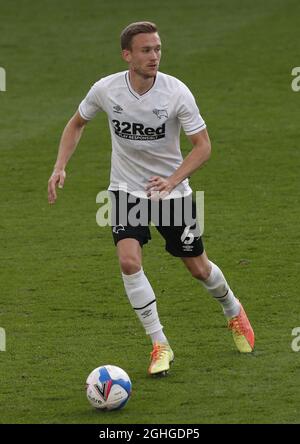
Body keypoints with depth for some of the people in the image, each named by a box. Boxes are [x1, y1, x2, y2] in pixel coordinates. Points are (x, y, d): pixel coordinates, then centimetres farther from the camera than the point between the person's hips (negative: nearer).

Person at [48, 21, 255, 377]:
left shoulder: (176, 92, -20)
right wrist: (60, 168, -7)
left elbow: (202, 146, -14)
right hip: (126, 189, 1)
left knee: (198, 268, 10)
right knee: (129, 261, -21)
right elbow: (77, 124, 5)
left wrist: (171, 180, -29)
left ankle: (233, 311, 44)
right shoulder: (106, 90, -15)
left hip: (172, 190, -1)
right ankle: (160, 345, -8)